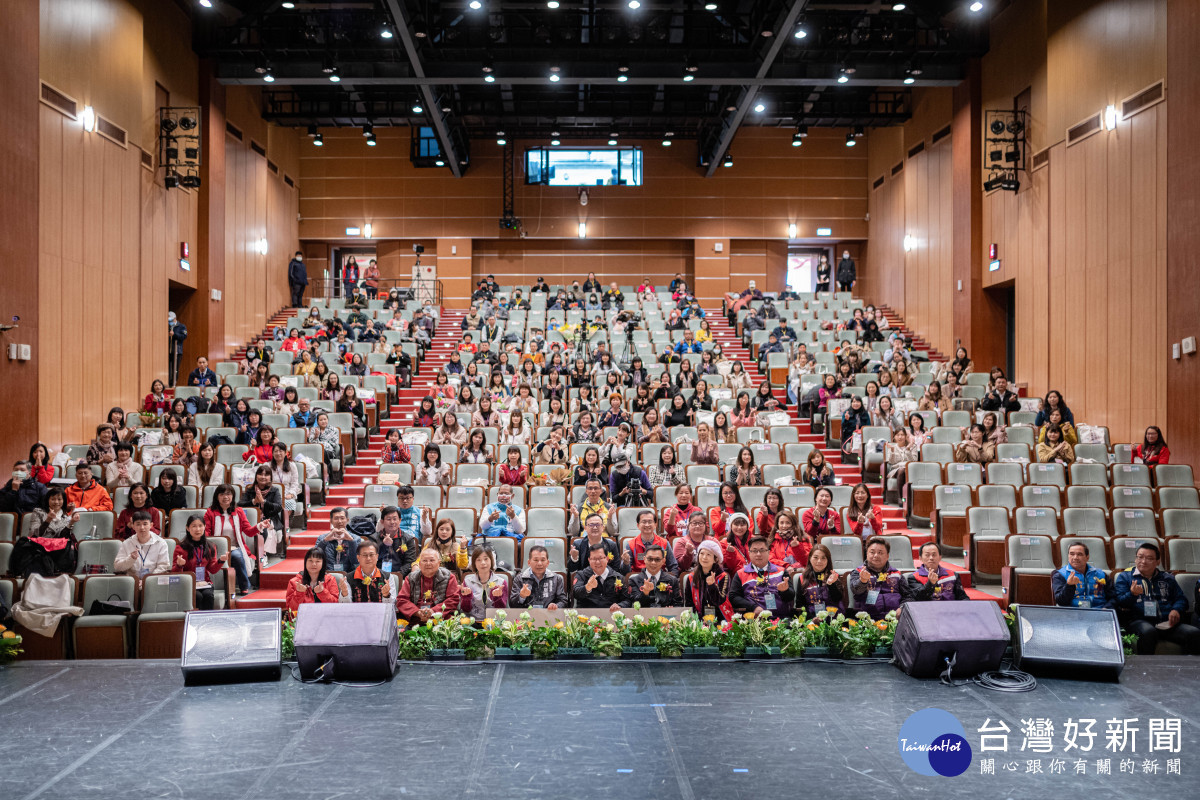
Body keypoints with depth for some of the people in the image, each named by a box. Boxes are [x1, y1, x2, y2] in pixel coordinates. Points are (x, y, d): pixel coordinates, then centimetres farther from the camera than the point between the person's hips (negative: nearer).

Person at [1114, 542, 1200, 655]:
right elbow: (1119, 602, 4)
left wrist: (1176, 610, 0)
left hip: (1167, 622, 3)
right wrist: (1132, 594, -18)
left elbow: (1181, 599, 23)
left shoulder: (1167, 578, 27)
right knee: (1148, 632, -40)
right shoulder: (1124, 577, 15)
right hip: (1139, 621, -3)